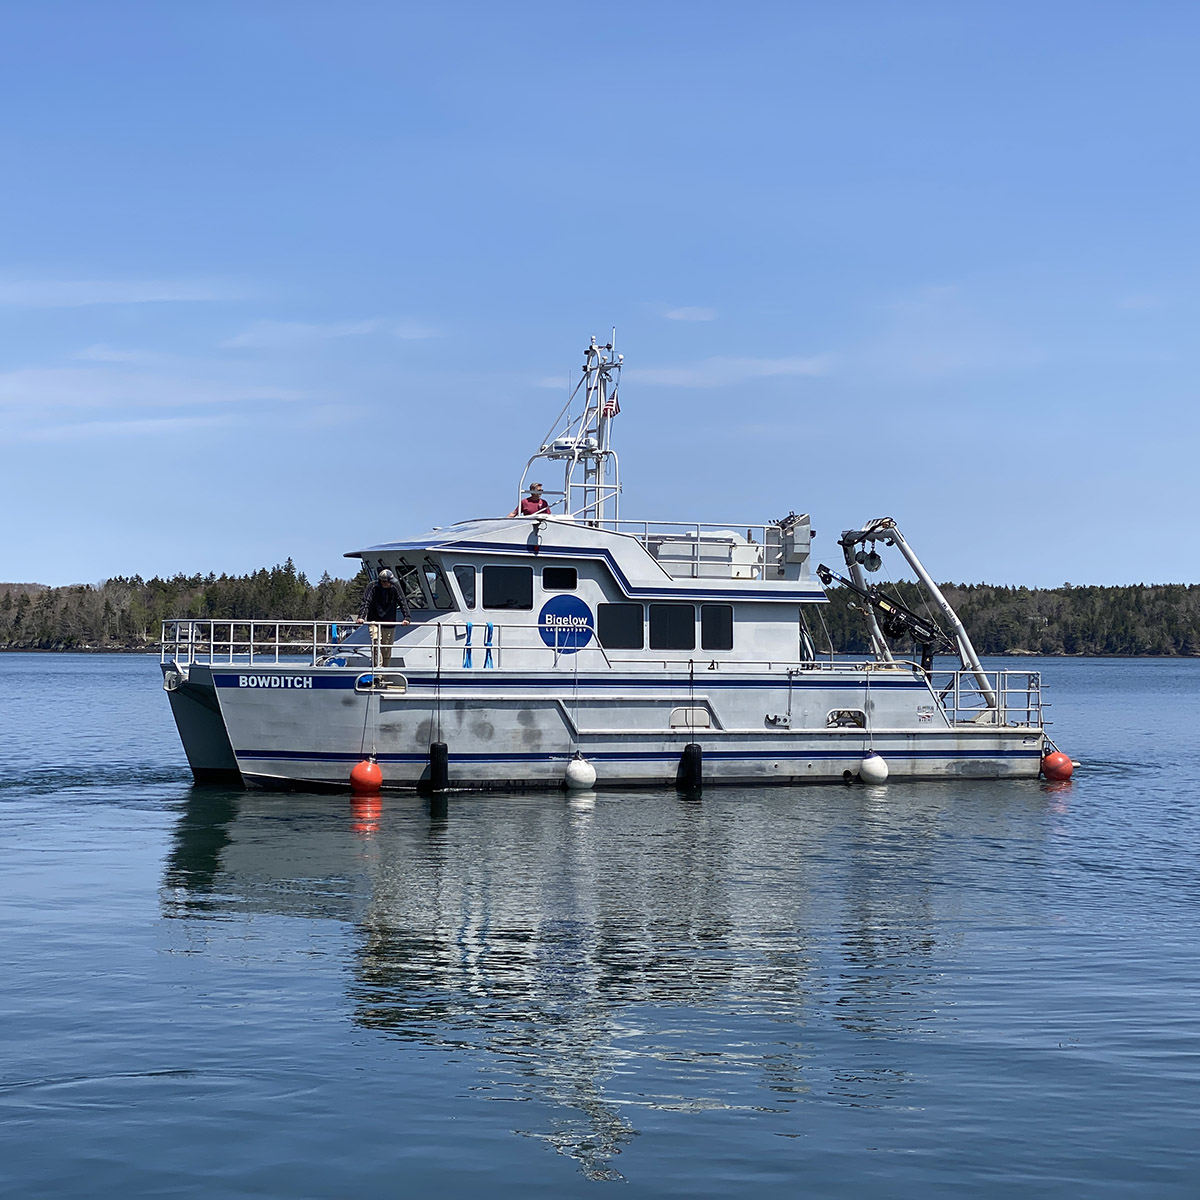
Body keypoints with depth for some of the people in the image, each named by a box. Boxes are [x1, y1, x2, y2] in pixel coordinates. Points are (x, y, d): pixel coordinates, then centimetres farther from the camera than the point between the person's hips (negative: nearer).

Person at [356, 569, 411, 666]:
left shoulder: (395, 587, -3)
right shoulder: (372, 587, -8)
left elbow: (402, 602, -3)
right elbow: (366, 602, -14)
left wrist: (407, 617, -16)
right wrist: (361, 616, -28)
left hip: (389, 623, 2)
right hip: (374, 622, -2)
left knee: (387, 650, 6)